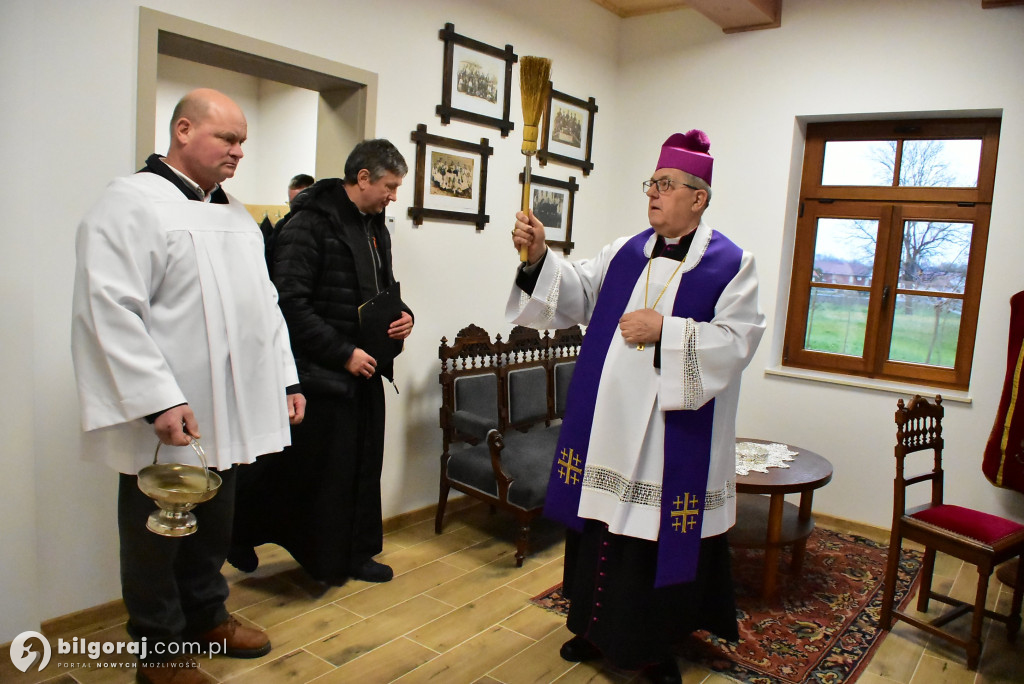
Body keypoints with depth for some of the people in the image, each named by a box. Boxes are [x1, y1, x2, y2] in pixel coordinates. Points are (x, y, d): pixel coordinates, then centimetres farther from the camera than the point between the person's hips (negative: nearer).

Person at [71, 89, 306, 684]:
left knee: (214, 527, 20)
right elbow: (111, 310, -18)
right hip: (168, 420, -7)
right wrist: (158, 400, -22)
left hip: (229, 412, 7)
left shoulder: (236, 213, 14)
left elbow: (264, 302, 17)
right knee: (158, 537, 11)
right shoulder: (133, 203, -10)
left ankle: (207, 613, 40)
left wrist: (286, 378, 12)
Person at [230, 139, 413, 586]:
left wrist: (403, 315, 3)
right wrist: (343, 353, -18)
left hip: (365, 370, 8)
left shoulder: (375, 228, 14)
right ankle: (240, 533, 26)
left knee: (362, 465, 14)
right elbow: (291, 304, -18)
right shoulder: (310, 225, -13)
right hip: (321, 373, -8)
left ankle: (354, 554, 31)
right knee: (310, 468, 1)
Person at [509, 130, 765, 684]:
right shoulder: (625, 253, 10)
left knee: (660, 537, 6)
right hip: (608, 430, 5)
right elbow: (577, 293, 4)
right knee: (601, 525, 14)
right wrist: (539, 257, -13)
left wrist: (665, 330, -20)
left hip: (672, 438, -4)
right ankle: (598, 625, 34)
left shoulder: (731, 264, -4)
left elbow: (736, 341, -13)